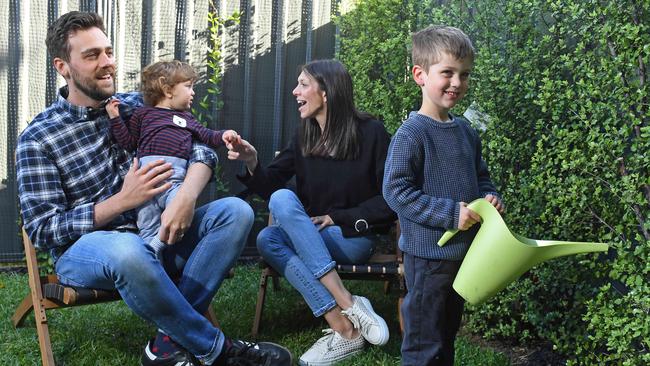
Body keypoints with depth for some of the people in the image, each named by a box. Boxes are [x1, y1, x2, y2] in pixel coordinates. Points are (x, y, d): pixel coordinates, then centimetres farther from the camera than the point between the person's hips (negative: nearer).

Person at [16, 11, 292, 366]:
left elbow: (202, 149, 0)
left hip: (152, 234, 5)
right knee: (127, 250, -41)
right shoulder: (37, 139, -7)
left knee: (235, 211, -18)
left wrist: (185, 197, -23)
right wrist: (123, 200, -23)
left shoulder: (137, 105, 7)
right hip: (84, 248, -5)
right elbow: (43, 230, -11)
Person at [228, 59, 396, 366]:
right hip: (311, 237, 5)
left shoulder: (370, 133, -7)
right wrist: (252, 163, -19)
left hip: (354, 237, -5)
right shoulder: (304, 137, 8)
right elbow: (269, 186, 2)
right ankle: (345, 328, -34)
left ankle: (346, 315, -34)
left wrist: (339, 218, -14)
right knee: (267, 239, -28)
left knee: (283, 200, -28)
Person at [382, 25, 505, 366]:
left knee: (448, 334, 21)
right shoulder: (411, 134, -17)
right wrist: (450, 213, -22)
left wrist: (489, 197, -3)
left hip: (463, 249, 8)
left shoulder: (466, 131, 7)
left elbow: (480, 177, 19)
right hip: (428, 253, -8)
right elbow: (396, 191, -20)